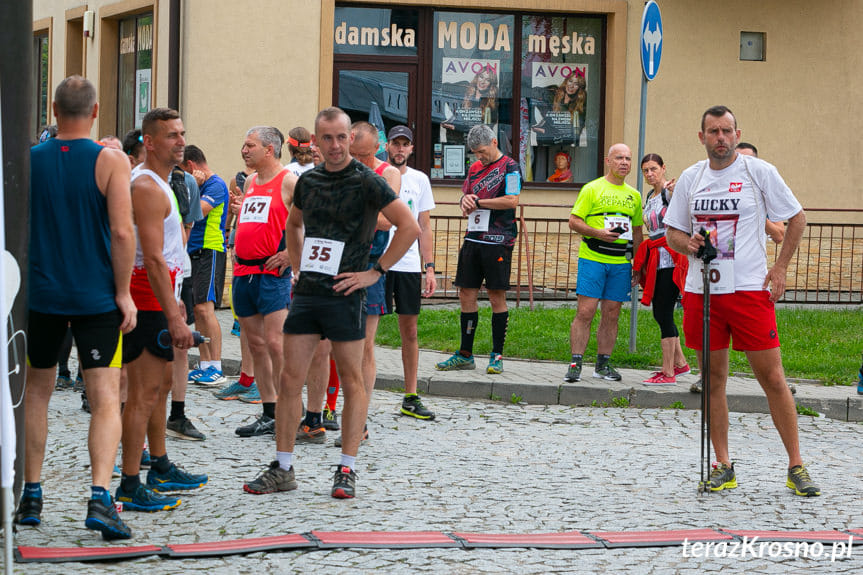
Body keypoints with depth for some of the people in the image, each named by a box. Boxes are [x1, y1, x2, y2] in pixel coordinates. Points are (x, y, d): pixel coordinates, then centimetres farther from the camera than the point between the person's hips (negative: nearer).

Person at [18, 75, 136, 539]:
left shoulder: (28, 160, 1)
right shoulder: (110, 161, -7)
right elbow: (121, 231, -13)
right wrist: (123, 292, -5)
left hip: (39, 293, 3)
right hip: (96, 297, -2)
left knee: (35, 392, 17)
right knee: (106, 399, -2)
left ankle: (31, 497, 20)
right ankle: (99, 496, -18)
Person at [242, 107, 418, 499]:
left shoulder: (366, 182, -6)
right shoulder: (308, 181, 11)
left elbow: (410, 227, -10)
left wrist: (376, 272, -10)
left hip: (344, 294, -5)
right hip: (306, 291, 5)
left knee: (351, 381, 2)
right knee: (290, 379, 3)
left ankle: (347, 470, 8)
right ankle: (282, 469, 9)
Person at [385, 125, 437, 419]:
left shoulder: (420, 180, 10)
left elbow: (424, 228, 13)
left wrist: (430, 268, 6)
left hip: (409, 265, 3)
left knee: (410, 331, 6)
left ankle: (411, 398, 12)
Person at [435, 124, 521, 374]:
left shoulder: (509, 167, -5)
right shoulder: (475, 168, 16)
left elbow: (511, 201, -15)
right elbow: (465, 197, 24)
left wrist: (478, 202, -10)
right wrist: (465, 200, -1)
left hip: (498, 241, -7)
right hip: (473, 238, 7)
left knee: (497, 296, -2)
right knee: (467, 294, 6)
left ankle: (497, 355, 5)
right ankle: (465, 355, 12)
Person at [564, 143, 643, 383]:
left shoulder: (634, 195, 16)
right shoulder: (592, 189, 1)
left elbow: (637, 231, 20)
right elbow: (574, 221, -3)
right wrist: (598, 233, -18)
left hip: (621, 263, 4)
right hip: (593, 258, -4)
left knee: (611, 314, 5)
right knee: (585, 311, -8)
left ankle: (603, 364, 13)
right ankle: (576, 364, -5)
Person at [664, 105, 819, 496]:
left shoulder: (759, 171, -1)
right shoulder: (689, 179, 9)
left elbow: (797, 219, 6)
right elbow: (673, 232, 17)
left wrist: (780, 268, -2)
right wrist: (687, 243, -6)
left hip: (750, 289, -3)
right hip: (701, 290, 3)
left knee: (773, 379, -4)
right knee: (713, 380, 6)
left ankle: (796, 467, 4)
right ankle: (723, 467, 15)